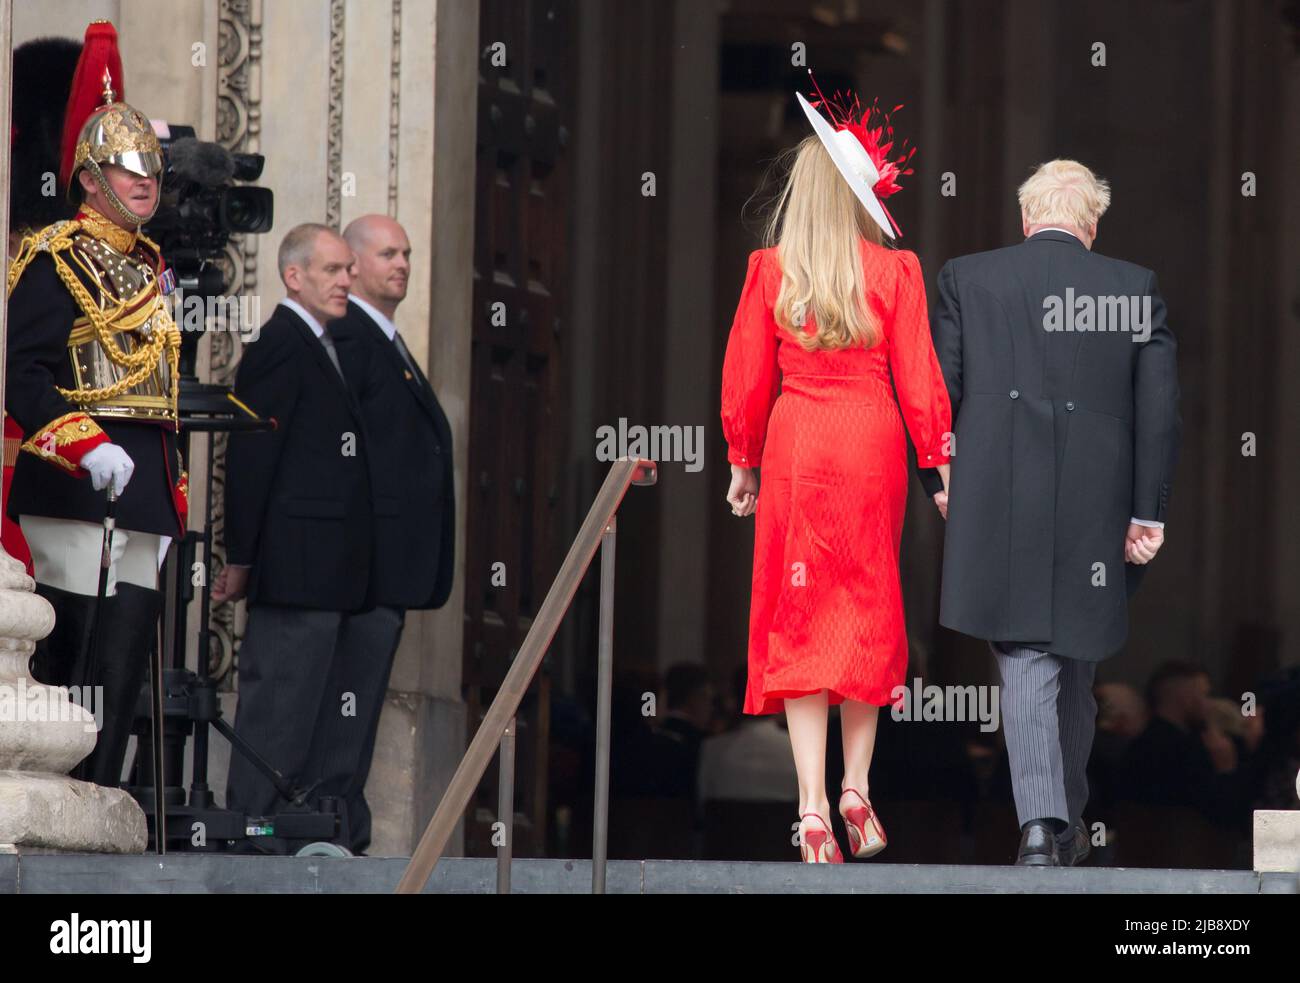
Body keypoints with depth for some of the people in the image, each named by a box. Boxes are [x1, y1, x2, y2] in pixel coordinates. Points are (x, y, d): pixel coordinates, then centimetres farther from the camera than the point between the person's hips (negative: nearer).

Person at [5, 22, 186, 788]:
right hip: (76, 493, -9)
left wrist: (173, 484, 23)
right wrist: (87, 448, -27)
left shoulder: (150, 268, 21)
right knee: (89, 660, -12)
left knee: (128, 659, 6)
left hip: (142, 494, 9)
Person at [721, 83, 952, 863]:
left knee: (801, 620, 2)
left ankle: (814, 804, -7)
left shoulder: (770, 269, -3)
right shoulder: (894, 271, -6)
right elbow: (918, 377, -4)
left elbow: (746, 378, 2)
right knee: (868, 612, 14)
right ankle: (858, 788, 9)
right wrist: (941, 465, 4)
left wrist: (743, 463, 13)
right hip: (873, 448, 0)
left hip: (794, 447, 0)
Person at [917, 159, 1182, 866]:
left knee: (1025, 663, -4)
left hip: (996, 508, -2)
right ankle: (1068, 819, 29)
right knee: (1076, 662, 18)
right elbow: (1159, 406, 1)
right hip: (1094, 511, 2)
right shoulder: (1135, 288, 3)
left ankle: (1040, 825, -21)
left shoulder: (966, 279, 2)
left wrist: (937, 479, 13)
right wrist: (1148, 512, 5)